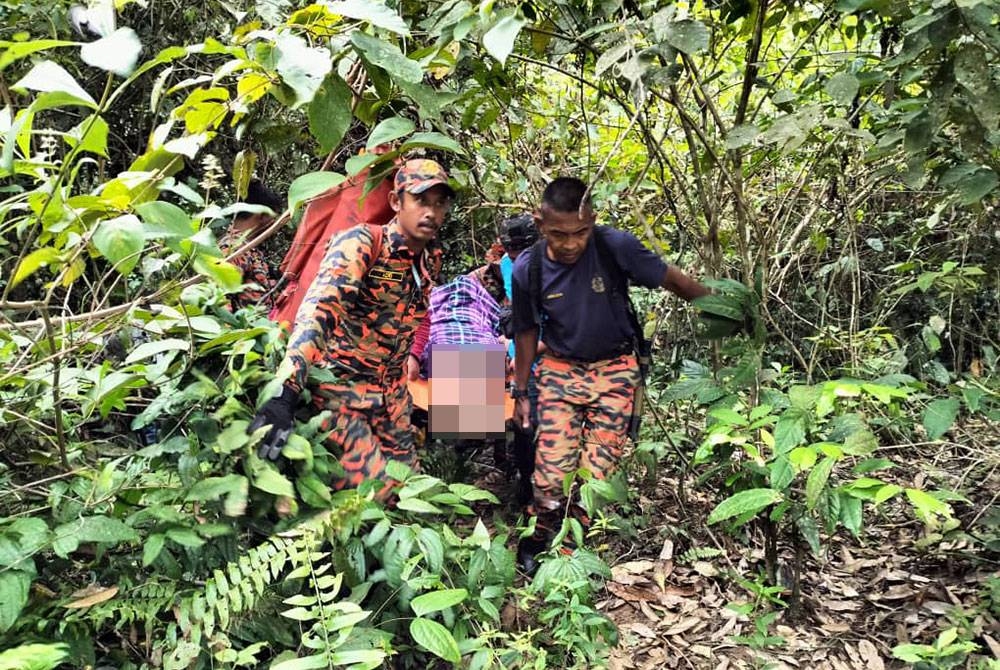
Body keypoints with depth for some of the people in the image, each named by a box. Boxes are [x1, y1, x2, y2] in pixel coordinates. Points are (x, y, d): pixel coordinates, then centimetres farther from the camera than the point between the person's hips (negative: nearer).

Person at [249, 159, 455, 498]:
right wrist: (287, 391, -44)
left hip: (391, 393, 7)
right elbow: (318, 308, -33)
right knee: (375, 490, -14)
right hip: (342, 386, -7)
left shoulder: (432, 259, 3)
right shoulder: (361, 242, -19)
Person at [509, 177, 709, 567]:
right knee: (552, 469, -5)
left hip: (615, 371, -1)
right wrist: (520, 392, 8)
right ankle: (537, 537, 22)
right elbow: (527, 331, 2)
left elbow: (672, 279, -6)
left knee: (598, 472, -1)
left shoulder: (617, 247, -20)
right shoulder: (527, 269, -14)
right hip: (560, 371, 1)